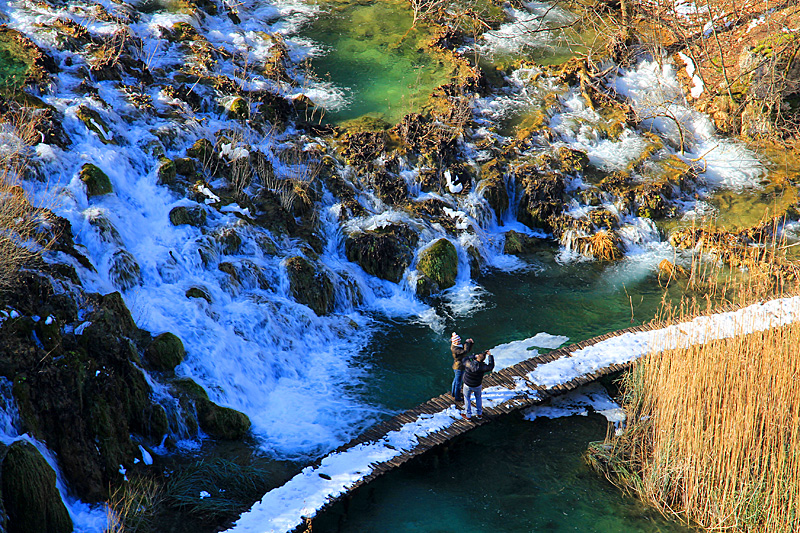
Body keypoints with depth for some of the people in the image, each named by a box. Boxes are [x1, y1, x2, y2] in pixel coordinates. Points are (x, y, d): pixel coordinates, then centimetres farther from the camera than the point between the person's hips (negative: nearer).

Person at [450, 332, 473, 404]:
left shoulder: (459, 346, 2)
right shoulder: (454, 348, -27)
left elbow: (468, 350, 10)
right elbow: (464, 351, -38)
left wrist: (470, 343, -5)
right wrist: (466, 343, -25)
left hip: (457, 366, 11)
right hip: (459, 367, -11)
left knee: (456, 380, 27)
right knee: (458, 382, 3)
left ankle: (453, 393, 47)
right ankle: (457, 398, 15)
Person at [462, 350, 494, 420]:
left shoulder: (469, 364, -29)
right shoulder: (482, 367, -27)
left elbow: (465, 359, -4)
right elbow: (491, 366, -6)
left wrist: (474, 357, -3)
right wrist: (490, 355, -2)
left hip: (467, 385, -1)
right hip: (477, 385, 1)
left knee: (467, 398, 21)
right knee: (478, 397, 27)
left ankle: (468, 415, 29)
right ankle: (479, 413, 40)